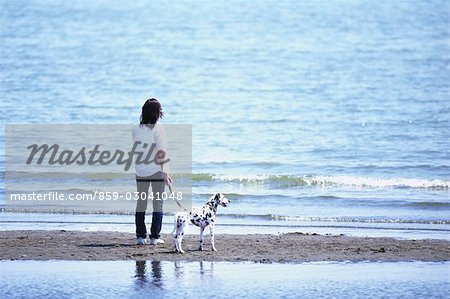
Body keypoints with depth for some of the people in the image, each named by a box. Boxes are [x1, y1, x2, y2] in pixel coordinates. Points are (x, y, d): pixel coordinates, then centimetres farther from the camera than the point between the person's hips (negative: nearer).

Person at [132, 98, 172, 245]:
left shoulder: (136, 129, 0)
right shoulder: (158, 129, -13)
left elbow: (135, 148, 6)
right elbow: (161, 152, -15)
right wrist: (165, 173, -12)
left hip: (140, 171, 4)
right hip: (157, 171, -4)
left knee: (141, 203, 10)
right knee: (158, 203, 4)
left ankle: (141, 236, 10)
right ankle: (155, 237, 1)